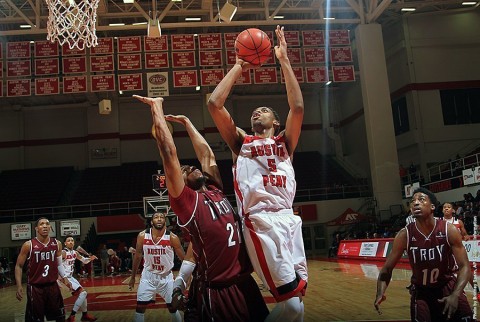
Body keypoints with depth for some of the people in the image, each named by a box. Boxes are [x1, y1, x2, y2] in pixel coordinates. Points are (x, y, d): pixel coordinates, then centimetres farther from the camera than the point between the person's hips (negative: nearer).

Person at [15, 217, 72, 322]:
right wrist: (19, 286, -12)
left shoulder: (57, 244, 1)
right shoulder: (28, 245, -10)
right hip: (35, 287, -3)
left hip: (52, 286, 4)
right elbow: (19, 266, -3)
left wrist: (65, 278, 3)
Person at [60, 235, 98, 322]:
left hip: (71, 277, 9)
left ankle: (85, 314, 34)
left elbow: (84, 261, 21)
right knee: (83, 293, -16)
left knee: (82, 293, 17)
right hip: (65, 278, -9)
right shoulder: (63, 252, -18)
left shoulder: (75, 252, 7)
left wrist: (90, 258, -1)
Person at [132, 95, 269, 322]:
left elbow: (206, 153, 20)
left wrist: (185, 121, 27)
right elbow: (169, 152, -10)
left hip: (244, 284, 7)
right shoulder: (185, 200, -5)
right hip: (215, 292, -7)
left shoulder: (216, 191, 12)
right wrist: (156, 107, -6)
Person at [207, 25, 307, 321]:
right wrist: (238, 67, 10)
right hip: (261, 222, -3)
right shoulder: (241, 141, 17)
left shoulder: (284, 142, 20)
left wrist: (284, 60, 5)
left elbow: (297, 107, 3)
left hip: (289, 219, 4)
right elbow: (214, 104, 5)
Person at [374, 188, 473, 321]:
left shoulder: (449, 230, -18)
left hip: (448, 284, 0)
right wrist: (380, 293, -31)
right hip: (420, 289, 0)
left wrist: (455, 295, -34)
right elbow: (387, 269, -12)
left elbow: (464, 266, -18)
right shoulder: (404, 235, -18)